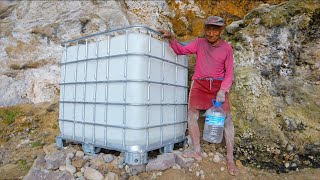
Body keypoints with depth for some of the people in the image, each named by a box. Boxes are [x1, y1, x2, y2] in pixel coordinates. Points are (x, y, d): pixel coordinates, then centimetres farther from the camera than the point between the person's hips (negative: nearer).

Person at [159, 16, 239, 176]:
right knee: (192, 113, -11)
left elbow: (229, 73, -1)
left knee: (227, 118, -8)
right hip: (199, 83, 1)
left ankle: (230, 159, 0)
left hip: (218, 85, -1)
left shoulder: (227, 48, 0)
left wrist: (223, 90, -15)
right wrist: (171, 38, -15)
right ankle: (197, 152, -2)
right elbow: (181, 50, 3)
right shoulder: (199, 43, 3)